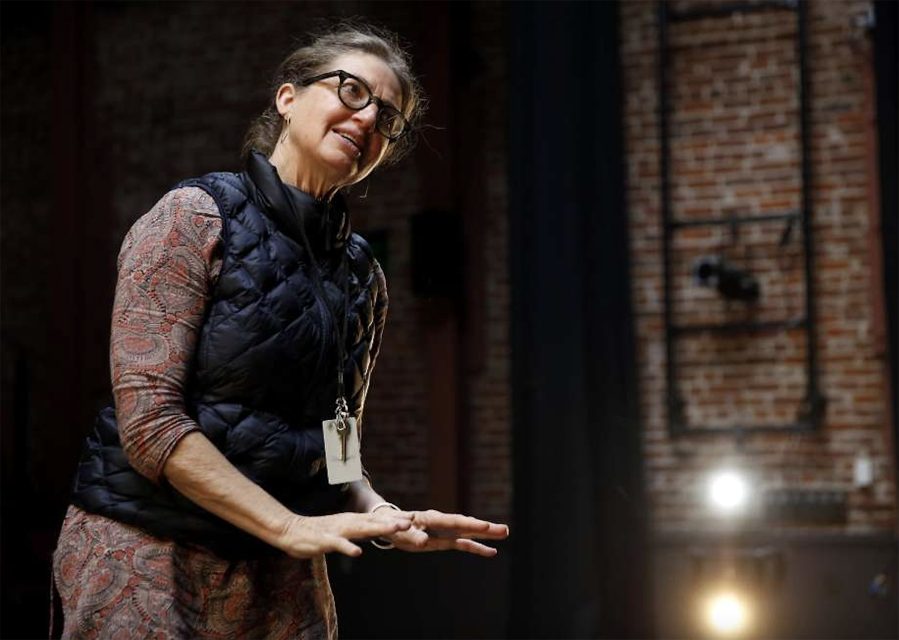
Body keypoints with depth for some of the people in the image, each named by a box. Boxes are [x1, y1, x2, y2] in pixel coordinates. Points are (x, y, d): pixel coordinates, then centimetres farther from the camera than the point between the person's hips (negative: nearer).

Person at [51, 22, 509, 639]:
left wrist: (386, 517, -5)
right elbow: (149, 420, -16)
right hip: (149, 557, -5)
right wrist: (292, 527, -18)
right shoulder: (195, 217, -8)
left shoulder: (363, 277, 9)